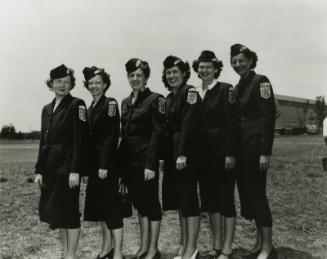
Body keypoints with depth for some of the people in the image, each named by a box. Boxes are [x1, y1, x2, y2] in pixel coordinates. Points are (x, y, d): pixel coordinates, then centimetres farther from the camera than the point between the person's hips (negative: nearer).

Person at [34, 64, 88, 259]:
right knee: (54, 211, 13)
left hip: (68, 167, -7)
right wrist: (39, 170, 10)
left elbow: (80, 140, -13)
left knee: (69, 213, -1)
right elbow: (44, 142, 15)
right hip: (51, 168, 7)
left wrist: (75, 171, -18)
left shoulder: (77, 105, -6)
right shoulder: (47, 109, 15)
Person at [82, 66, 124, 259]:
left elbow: (111, 136, -15)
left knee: (111, 205, -6)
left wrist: (104, 165, -20)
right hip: (94, 164, 9)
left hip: (107, 163, -9)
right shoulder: (91, 108, 16)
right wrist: (88, 166, 11)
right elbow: (91, 137, 15)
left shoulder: (111, 104, -8)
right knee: (99, 204, 13)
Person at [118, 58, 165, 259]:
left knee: (151, 202, 2)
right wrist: (120, 161, 10)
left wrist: (151, 164, -19)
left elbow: (157, 133, -13)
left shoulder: (155, 99, -6)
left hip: (146, 159, -7)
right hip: (128, 160, 7)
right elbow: (124, 133, 15)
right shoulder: (126, 102, 14)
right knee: (139, 203, 14)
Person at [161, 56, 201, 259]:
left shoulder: (190, 92, -7)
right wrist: (165, 156, 12)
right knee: (179, 199, 11)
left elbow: (189, 125, -17)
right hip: (172, 154, 9)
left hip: (187, 153, -9)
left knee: (188, 198, -4)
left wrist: (183, 154, -23)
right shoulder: (169, 97, 17)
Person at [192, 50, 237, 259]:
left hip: (222, 150, -6)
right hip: (203, 152, 6)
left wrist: (230, 154, -17)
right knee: (209, 197, 11)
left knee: (226, 198, 0)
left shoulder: (226, 89, -6)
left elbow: (232, 124, -12)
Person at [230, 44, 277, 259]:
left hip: (256, 147, -8)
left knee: (257, 193, -5)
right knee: (247, 193, 11)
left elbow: (269, 117, -15)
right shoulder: (238, 87, 15)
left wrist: (265, 152, -20)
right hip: (241, 147, 8)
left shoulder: (260, 81, -8)